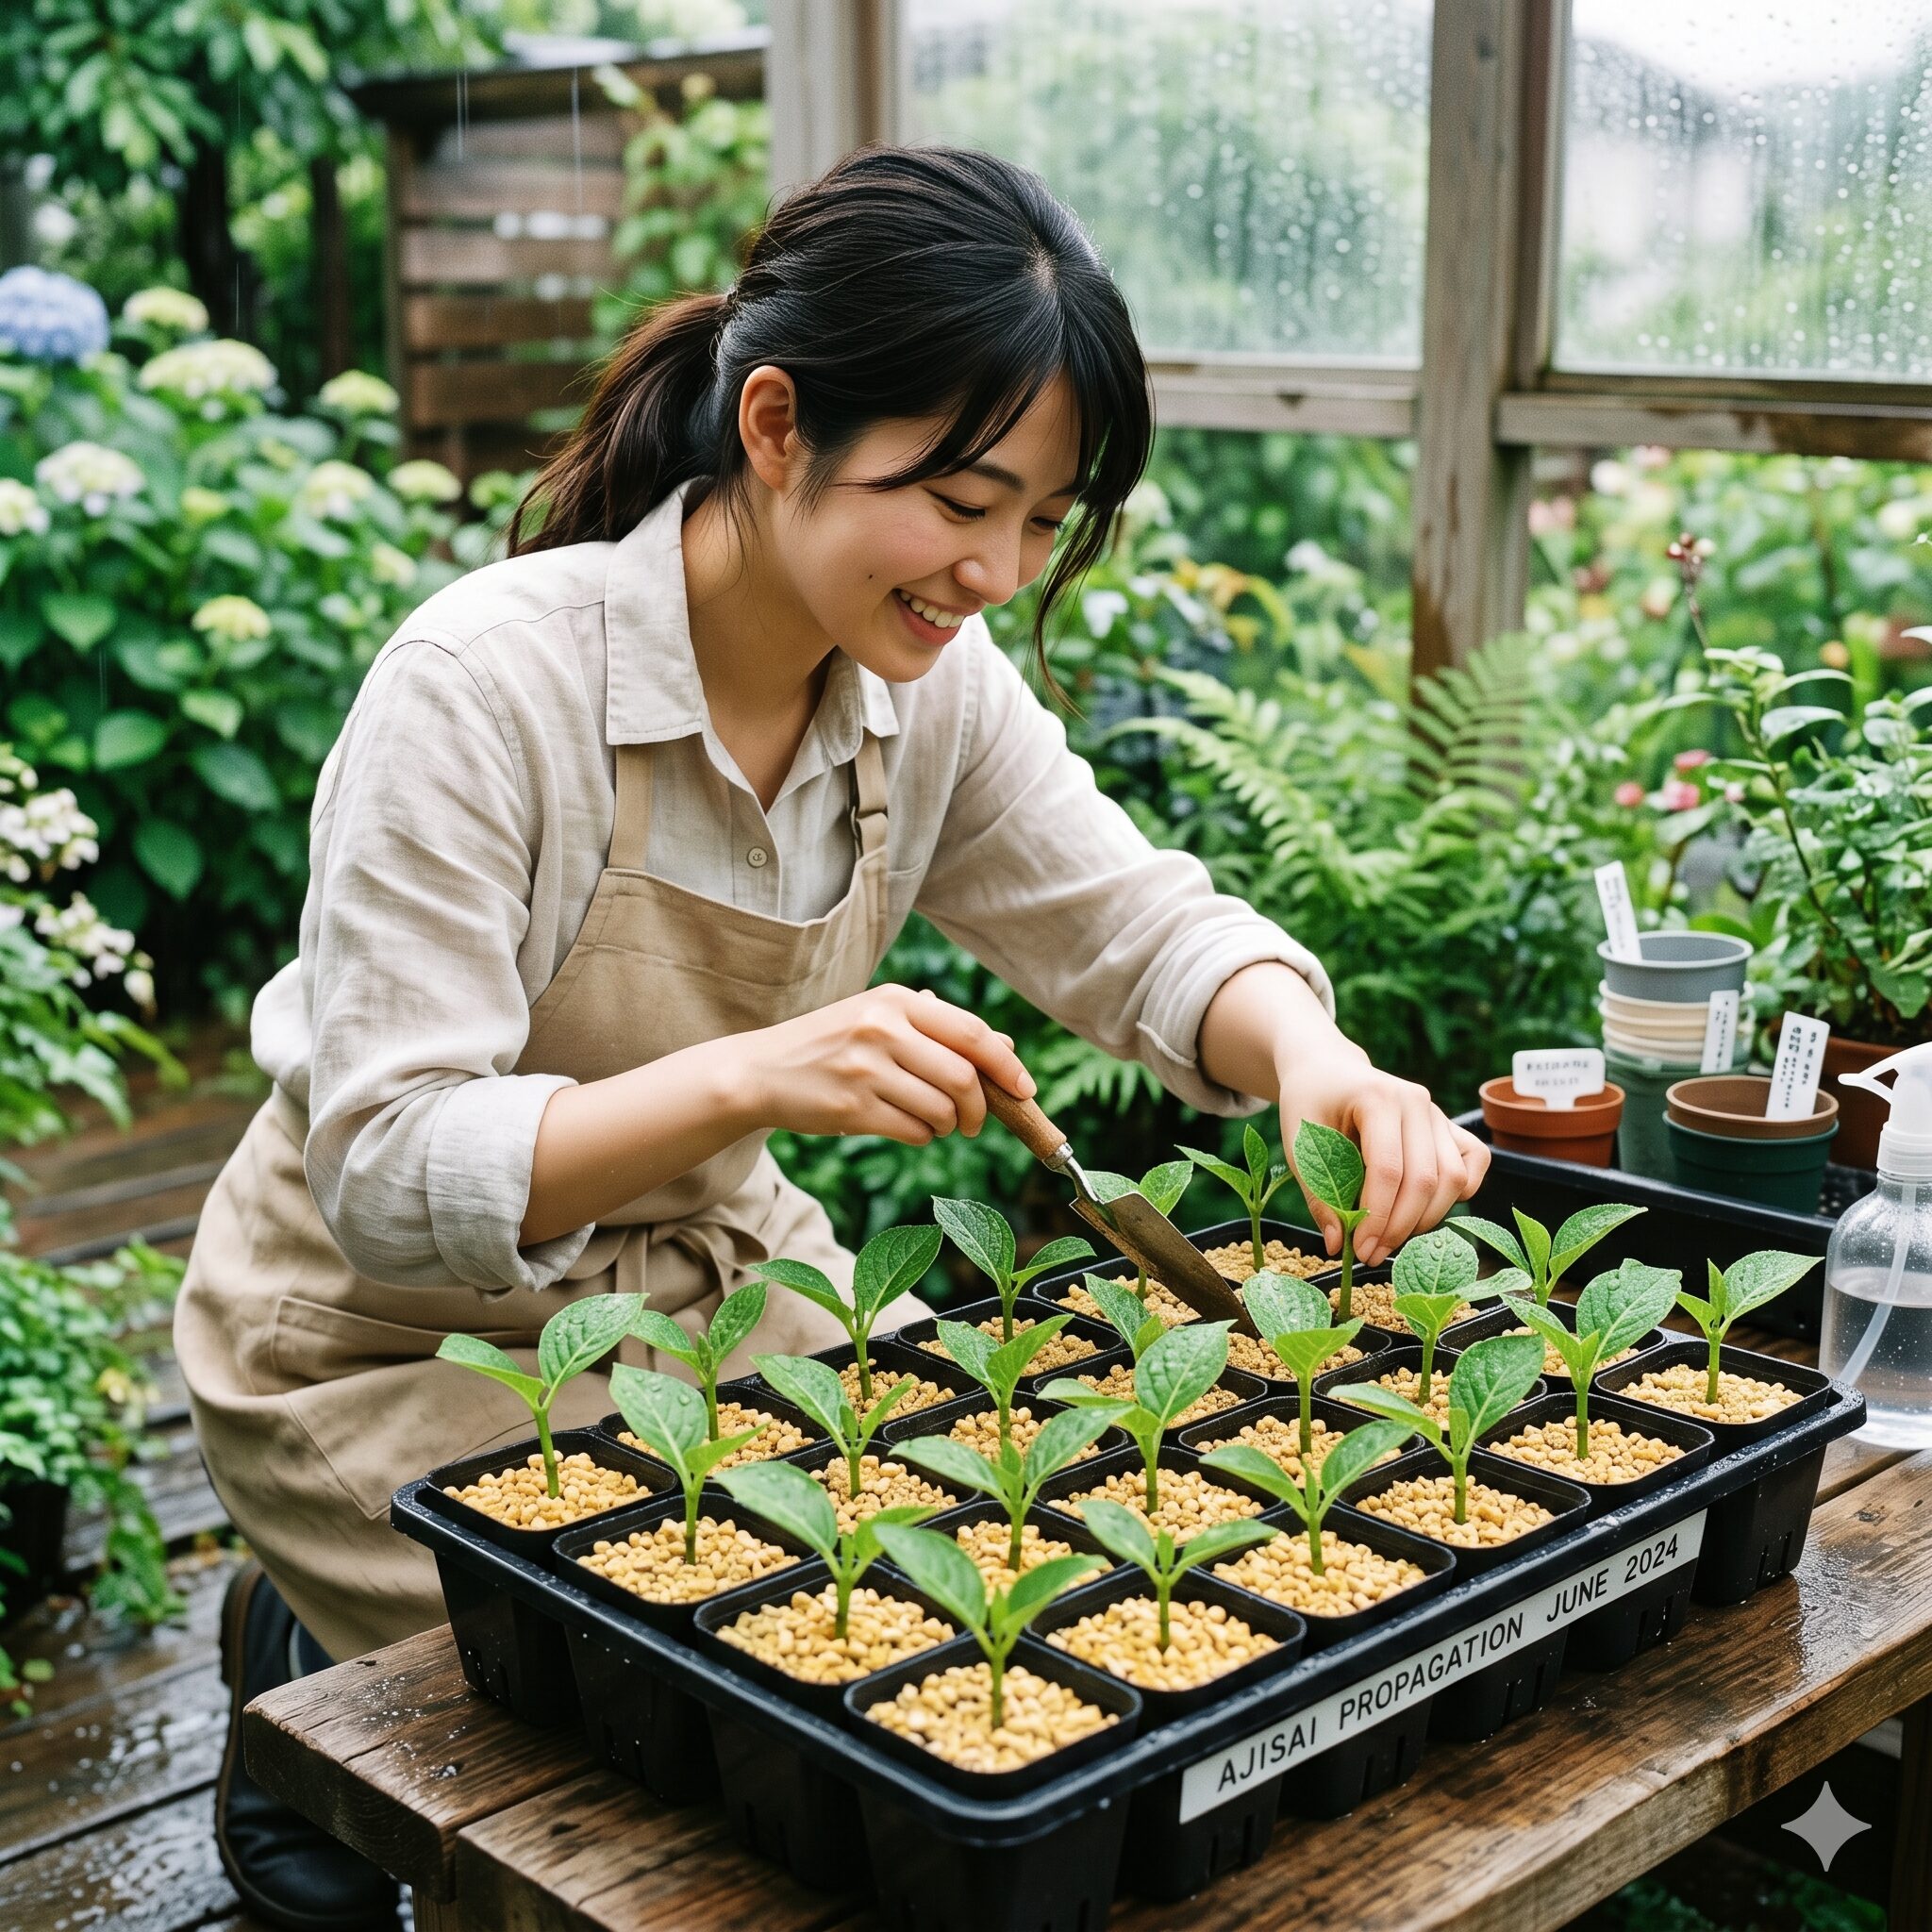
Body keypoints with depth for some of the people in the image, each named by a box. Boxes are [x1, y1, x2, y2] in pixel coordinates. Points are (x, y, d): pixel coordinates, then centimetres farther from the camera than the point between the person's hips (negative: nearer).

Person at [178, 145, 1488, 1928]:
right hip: (404, 1335, -6)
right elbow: (389, 1173, -29)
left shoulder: (929, 684, -11)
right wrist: (746, 1078, -45)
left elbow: (1140, 926, -4)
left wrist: (1310, 1053, -27)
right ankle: (316, 1669, 14)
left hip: (710, 1276, 6)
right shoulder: (485, 683, -29)